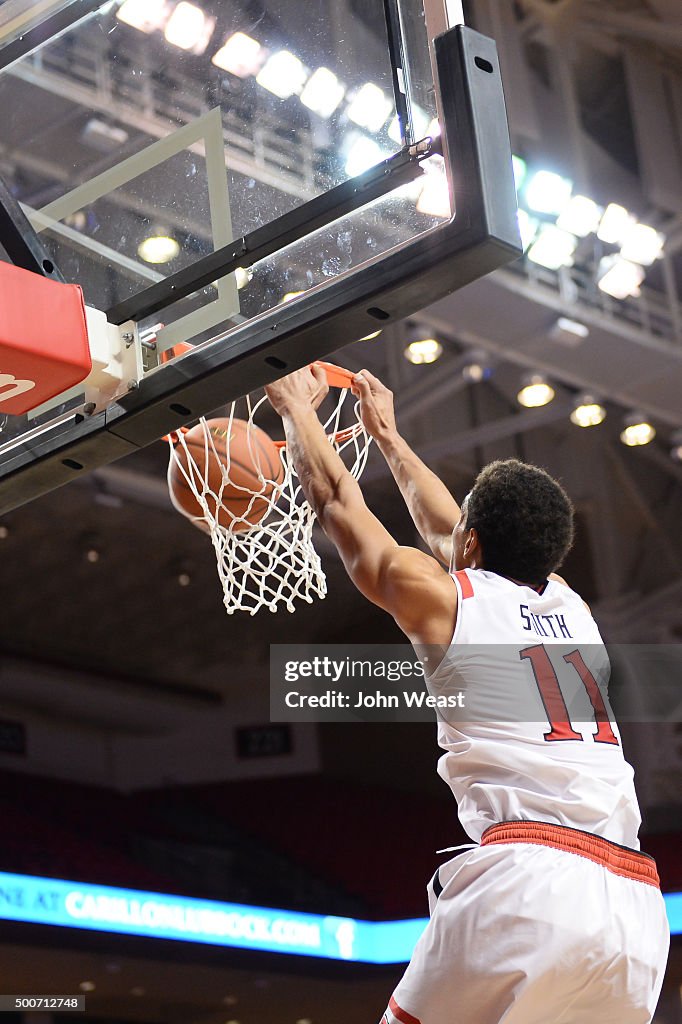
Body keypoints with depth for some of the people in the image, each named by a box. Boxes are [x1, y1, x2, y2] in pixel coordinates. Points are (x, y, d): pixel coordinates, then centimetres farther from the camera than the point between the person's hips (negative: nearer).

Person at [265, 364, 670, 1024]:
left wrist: (297, 407, 39)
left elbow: (335, 499, 23)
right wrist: (387, 435, 55)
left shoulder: (443, 597, 8)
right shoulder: (573, 609, 25)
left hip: (530, 877, -6)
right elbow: (445, 527, 43)